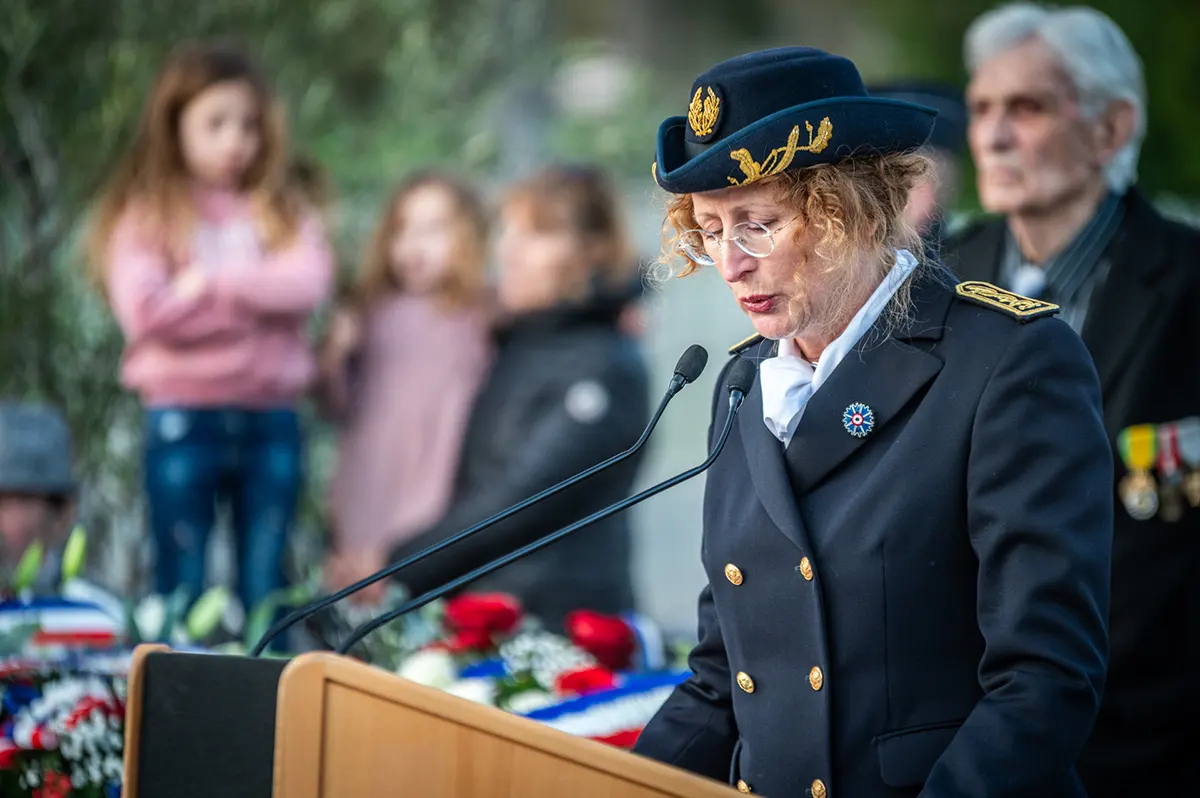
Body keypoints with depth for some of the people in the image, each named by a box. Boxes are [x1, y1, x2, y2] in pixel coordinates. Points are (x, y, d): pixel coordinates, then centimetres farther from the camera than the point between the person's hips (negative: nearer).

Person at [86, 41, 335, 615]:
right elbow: (146, 310, -16)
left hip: (271, 422, 3)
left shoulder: (284, 212, 11)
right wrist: (260, 295, -7)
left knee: (266, 591, 7)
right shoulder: (145, 216, 0)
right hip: (184, 421, -3)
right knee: (182, 591, 4)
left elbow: (308, 284, -8)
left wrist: (209, 283, -11)